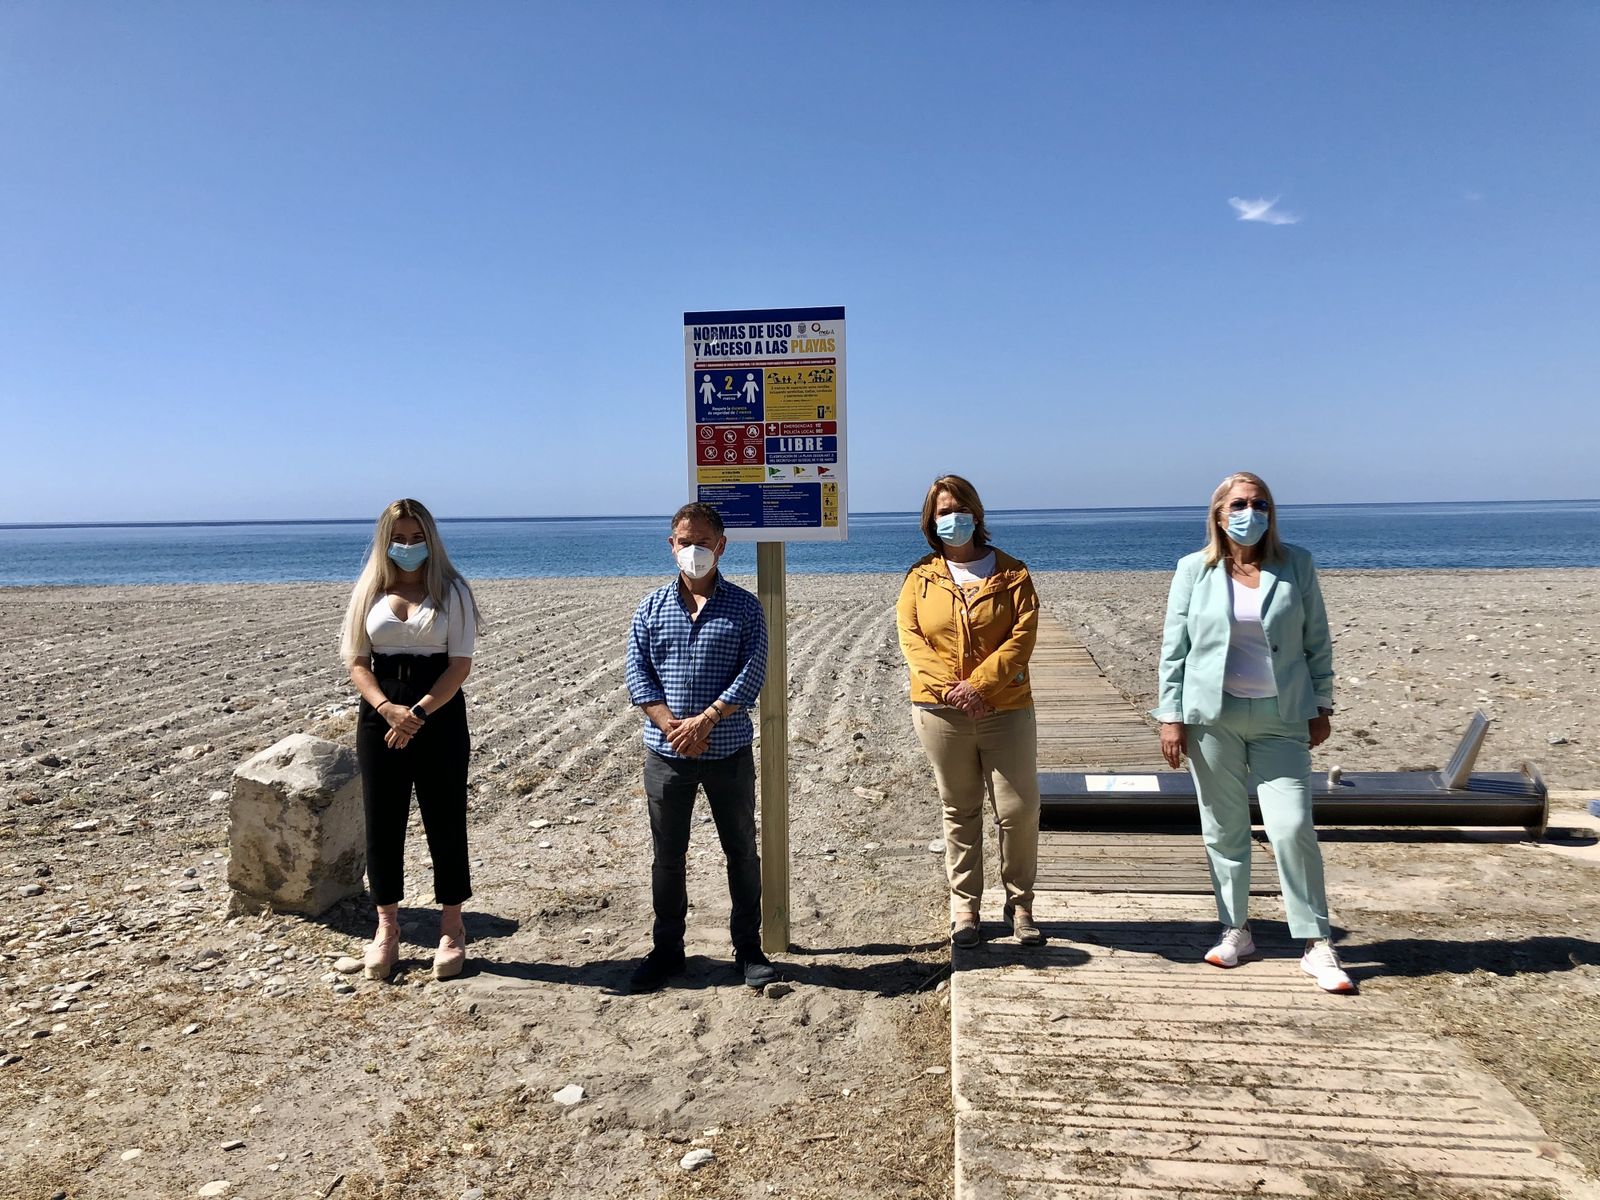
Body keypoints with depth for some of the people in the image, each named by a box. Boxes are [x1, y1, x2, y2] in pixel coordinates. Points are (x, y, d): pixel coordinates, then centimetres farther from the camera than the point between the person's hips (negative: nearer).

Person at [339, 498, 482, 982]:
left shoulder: (451, 591, -1)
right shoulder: (369, 591, 8)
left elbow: (461, 663, -7)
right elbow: (357, 662, 4)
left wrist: (418, 713, -16)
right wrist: (388, 709, -13)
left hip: (441, 716, -3)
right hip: (380, 718, 3)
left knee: (445, 822, 4)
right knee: (382, 823, 7)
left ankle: (452, 929, 17)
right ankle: (387, 929, 22)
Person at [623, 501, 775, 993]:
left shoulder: (744, 607, -2)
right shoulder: (652, 606, 4)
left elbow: (752, 675, -10)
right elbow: (637, 673, -1)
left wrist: (705, 720, -19)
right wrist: (670, 725, -14)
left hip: (729, 750, -1)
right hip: (665, 753, 2)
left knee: (741, 851, 9)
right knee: (667, 855, 11)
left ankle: (748, 948, 23)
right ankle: (667, 949, 26)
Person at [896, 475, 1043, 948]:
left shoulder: (1010, 572, 3)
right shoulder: (920, 577, 6)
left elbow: (1023, 635, -6)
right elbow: (911, 638, -2)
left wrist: (978, 684, -16)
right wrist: (949, 688, -15)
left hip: (1005, 709, -1)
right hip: (940, 712, 1)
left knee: (1018, 810, 1)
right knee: (959, 811, 11)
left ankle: (1020, 905, 19)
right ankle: (964, 905, 23)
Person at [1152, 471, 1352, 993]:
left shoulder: (1297, 565, 3)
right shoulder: (1193, 570, 2)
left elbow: (1317, 642, 8)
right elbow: (1174, 648, 2)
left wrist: (1321, 706, 5)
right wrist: (1171, 715, -2)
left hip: (1280, 719, 0)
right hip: (1212, 718, 1)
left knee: (1293, 828, -7)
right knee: (1223, 830, 8)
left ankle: (1317, 945, 6)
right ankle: (1235, 931, 23)